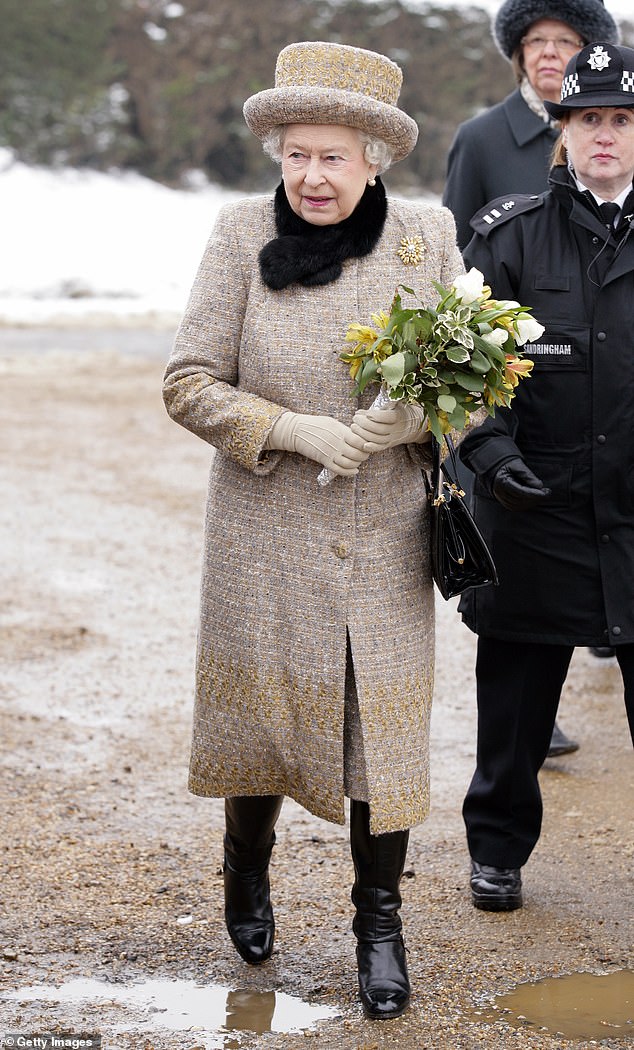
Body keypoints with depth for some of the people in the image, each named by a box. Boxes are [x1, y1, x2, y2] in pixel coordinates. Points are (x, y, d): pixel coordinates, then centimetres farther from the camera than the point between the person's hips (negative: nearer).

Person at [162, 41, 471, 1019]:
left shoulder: (429, 235, -2)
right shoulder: (243, 233, -6)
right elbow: (190, 383, -6)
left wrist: (412, 417, -18)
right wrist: (296, 432, -19)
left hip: (387, 541, 1)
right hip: (265, 536, -1)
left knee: (386, 718, 1)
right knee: (260, 704, 11)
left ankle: (379, 921, 19)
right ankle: (247, 868, 41)